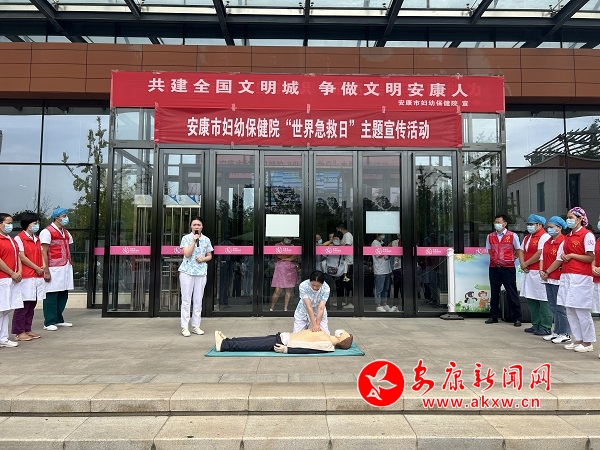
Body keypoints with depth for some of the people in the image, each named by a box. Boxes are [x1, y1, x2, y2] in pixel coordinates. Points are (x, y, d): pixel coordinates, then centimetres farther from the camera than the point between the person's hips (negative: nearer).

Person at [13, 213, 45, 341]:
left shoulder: (37, 239, 18)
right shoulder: (19, 238, -6)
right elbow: (22, 257, -12)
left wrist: (43, 267, -1)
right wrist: (37, 268, -10)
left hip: (38, 276, 8)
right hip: (26, 277, -8)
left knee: (32, 305, 11)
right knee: (23, 305, -4)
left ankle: (27, 330, 18)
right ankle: (19, 332, 4)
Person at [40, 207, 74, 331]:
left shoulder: (66, 233, 17)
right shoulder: (47, 232, -7)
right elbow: (44, 253, -10)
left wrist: (70, 265, 11)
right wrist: (46, 271, -15)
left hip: (66, 268, 8)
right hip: (54, 269, -8)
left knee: (63, 295, 11)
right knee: (51, 296, -3)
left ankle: (58, 320, 22)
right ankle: (49, 322, 5)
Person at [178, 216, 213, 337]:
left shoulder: (206, 240, 9)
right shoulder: (186, 238, 0)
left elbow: (209, 256, 14)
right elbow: (187, 254, -11)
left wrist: (203, 259, -7)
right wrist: (194, 240, -14)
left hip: (201, 272, 3)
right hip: (187, 272, -3)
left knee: (198, 300, 6)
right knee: (186, 300, -1)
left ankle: (196, 326, 14)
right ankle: (184, 327, 4)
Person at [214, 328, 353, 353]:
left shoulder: (327, 345, -14)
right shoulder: (327, 338, 13)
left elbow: (306, 350, -23)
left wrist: (286, 350, -27)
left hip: (284, 342, -7)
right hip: (283, 336, 8)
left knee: (251, 345, -10)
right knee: (253, 340, 3)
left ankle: (223, 345, -5)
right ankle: (226, 341, 8)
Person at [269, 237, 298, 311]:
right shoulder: (278, 245, 9)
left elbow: (295, 257, 2)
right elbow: (279, 255, -8)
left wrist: (286, 258, -10)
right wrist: (290, 256, 1)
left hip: (291, 270, 4)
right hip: (280, 270, -4)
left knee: (289, 291, 2)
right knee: (277, 291, -9)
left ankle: (285, 309, 9)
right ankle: (271, 308, 3)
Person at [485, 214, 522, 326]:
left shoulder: (512, 236, -2)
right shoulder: (490, 236, 8)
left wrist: (511, 259, 0)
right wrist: (495, 258, 9)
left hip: (508, 268, -4)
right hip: (494, 268, 4)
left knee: (512, 294, 1)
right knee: (494, 293, 11)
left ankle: (517, 318, 10)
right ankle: (493, 316, 21)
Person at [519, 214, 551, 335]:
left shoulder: (544, 236, -10)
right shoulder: (527, 237, 19)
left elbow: (540, 253, -19)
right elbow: (521, 250, 17)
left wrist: (526, 264, -11)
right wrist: (522, 264, -1)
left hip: (539, 272, -9)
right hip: (529, 272, 10)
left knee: (543, 301, -4)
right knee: (531, 300, 13)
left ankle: (545, 328, 3)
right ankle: (536, 325, 22)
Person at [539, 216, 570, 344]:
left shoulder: (563, 242, -11)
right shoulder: (547, 242, 15)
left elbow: (559, 261, -16)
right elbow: (542, 257, 16)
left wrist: (547, 273, -13)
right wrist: (541, 271, 2)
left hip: (558, 278, -8)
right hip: (548, 279, 9)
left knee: (560, 307, -3)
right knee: (553, 306, 13)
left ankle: (565, 334, 6)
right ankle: (557, 332, 22)